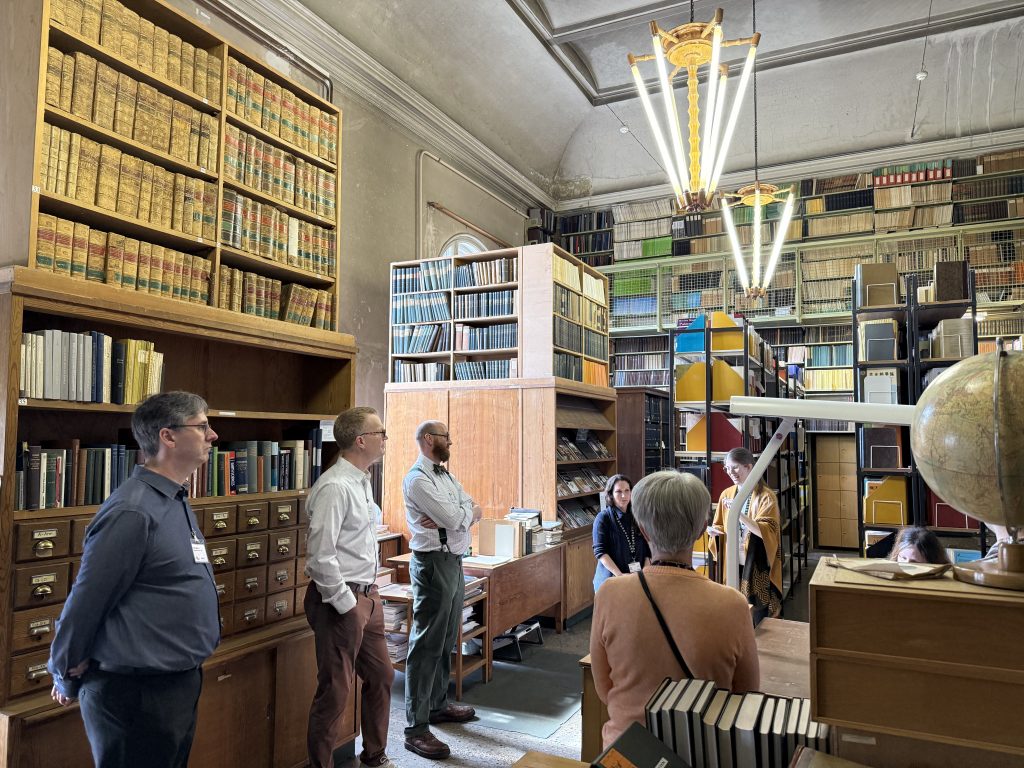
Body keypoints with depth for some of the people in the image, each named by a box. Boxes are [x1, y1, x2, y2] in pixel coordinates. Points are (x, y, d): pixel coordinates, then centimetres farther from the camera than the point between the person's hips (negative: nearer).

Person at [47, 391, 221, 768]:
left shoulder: (176, 502, 8)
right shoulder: (133, 511, -23)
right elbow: (86, 601, -18)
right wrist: (68, 679, -3)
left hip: (182, 681, 9)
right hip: (137, 694, -9)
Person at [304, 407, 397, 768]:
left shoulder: (361, 481, 9)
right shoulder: (335, 487, -20)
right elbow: (320, 555, -24)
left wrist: (368, 593, 15)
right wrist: (346, 604, -18)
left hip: (366, 595, 10)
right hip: (340, 599, -10)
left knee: (381, 676, 20)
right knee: (335, 691, 3)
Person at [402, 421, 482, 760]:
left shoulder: (446, 475, 15)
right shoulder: (418, 479, -14)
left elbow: (475, 512, 7)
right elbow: (457, 519, -21)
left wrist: (453, 515, -13)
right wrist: (467, 511, 0)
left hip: (454, 561, 9)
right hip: (434, 563, -9)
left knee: (446, 641, 17)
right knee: (426, 644, -5)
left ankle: (438, 704, 32)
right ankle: (416, 729, 2)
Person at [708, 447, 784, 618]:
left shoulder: (765, 496, -9)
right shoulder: (727, 494, 6)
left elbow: (767, 532, -18)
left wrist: (739, 514, -29)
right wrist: (714, 531, -8)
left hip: (757, 565, -4)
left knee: (758, 615, 2)